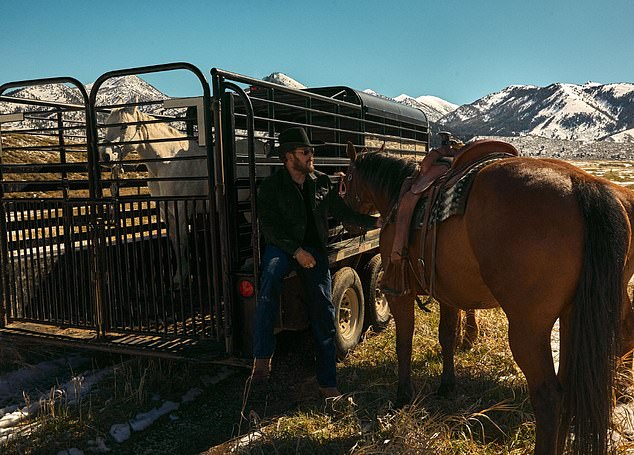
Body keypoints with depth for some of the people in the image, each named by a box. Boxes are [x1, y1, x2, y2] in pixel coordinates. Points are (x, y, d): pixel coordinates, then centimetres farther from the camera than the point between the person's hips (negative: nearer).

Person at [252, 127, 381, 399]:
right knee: (270, 278, -36)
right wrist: (296, 251, -18)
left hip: (314, 248, 3)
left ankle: (328, 384, 5)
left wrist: (374, 222, 5)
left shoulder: (322, 182, 10)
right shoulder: (272, 186, -2)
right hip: (281, 246, -3)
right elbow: (269, 226, -9)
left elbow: (342, 212, 15)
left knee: (323, 313, -4)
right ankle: (262, 358, -31)